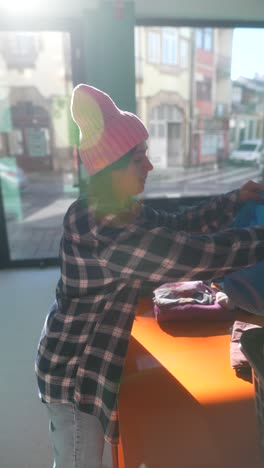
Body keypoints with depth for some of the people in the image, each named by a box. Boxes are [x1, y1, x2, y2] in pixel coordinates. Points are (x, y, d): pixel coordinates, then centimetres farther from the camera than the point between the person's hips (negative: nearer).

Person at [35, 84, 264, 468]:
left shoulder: (122, 211, -2)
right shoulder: (106, 233, -34)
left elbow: (176, 226, 3)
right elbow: (199, 255, -34)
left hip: (84, 361, 9)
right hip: (75, 372, -8)